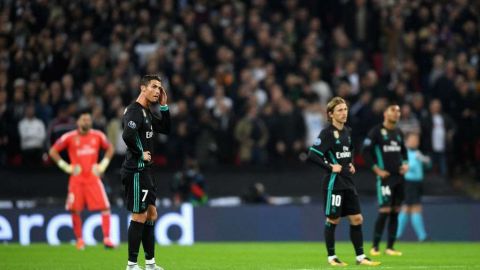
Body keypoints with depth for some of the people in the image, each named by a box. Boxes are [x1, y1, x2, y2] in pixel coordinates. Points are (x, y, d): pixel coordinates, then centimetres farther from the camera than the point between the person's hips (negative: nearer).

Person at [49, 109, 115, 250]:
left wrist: (103, 165, 7)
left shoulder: (98, 136, 4)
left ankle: (107, 238, -8)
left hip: (93, 178, 1)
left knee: (105, 207, -10)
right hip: (77, 179, -1)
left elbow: (110, 149, 19)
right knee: (75, 210, -2)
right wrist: (65, 166, -3)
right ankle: (79, 240, 11)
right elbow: (53, 151, 3)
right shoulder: (69, 137, -3)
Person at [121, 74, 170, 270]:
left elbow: (165, 129, 22)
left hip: (145, 170, 10)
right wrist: (140, 153, -18)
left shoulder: (147, 112, 15)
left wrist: (163, 106, 12)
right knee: (139, 217, -7)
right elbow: (128, 135, -32)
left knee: (151, 214, 14)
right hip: (136, 171, -10)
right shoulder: (134, 111, -16)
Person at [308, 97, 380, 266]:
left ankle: (360, 257, 10)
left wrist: (351, 164, 12)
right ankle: (331, 257, 12)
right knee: (333, 220, 1)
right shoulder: (327, 133, -13)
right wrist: (330, 167, -17)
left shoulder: (347, 131, 10)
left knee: (357, 219, 5)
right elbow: (312, 155, -19)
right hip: (334, 182, -7)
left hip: (348, 182, 7)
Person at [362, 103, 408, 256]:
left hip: (399, 176, 7)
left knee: (395, 212, 5)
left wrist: (405, 164, 9)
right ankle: (375, 247, -6)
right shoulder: (376, 131, -5)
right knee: (385, 211, -13)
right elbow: (366, 151, -8)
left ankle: (390, 247, 10)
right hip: (385, 176, -7)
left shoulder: (398, 133, 14)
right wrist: (377, 170, -12)